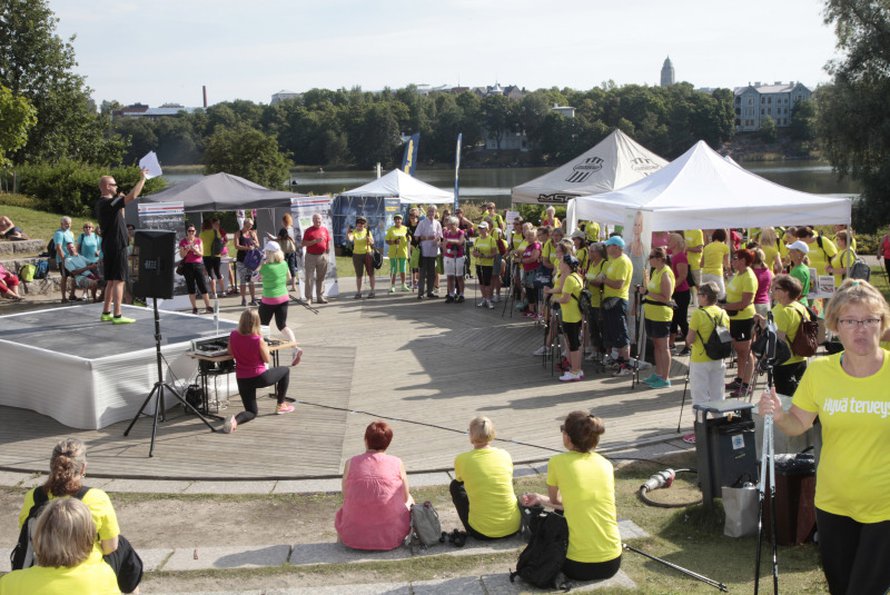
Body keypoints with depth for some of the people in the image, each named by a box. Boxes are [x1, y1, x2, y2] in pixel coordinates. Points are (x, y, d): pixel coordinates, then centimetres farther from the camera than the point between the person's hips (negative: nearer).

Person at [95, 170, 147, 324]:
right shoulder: (108, 203, -16)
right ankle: (117, 316, -9)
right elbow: (132, 196, -26)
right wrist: (142, 178, -17)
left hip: (109, 246, 10)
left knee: (111, 281, 14)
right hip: (117, 247, -10)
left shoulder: (102, 203, 14)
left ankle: (106, 313, 18)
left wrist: (121, 203, 15)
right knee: (119, 281, -8)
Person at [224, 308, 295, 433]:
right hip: (259, 377, -4)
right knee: (285, 371, 24)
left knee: (252, 412, 18)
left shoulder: (233, 335, -7)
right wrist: (265, 347, 9)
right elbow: (267, 359, -7)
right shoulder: (258, 340, -19)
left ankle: (235, 420, -17)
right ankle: (281, 405, 30)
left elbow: (231, 353, 10)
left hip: (242, 380, 4)